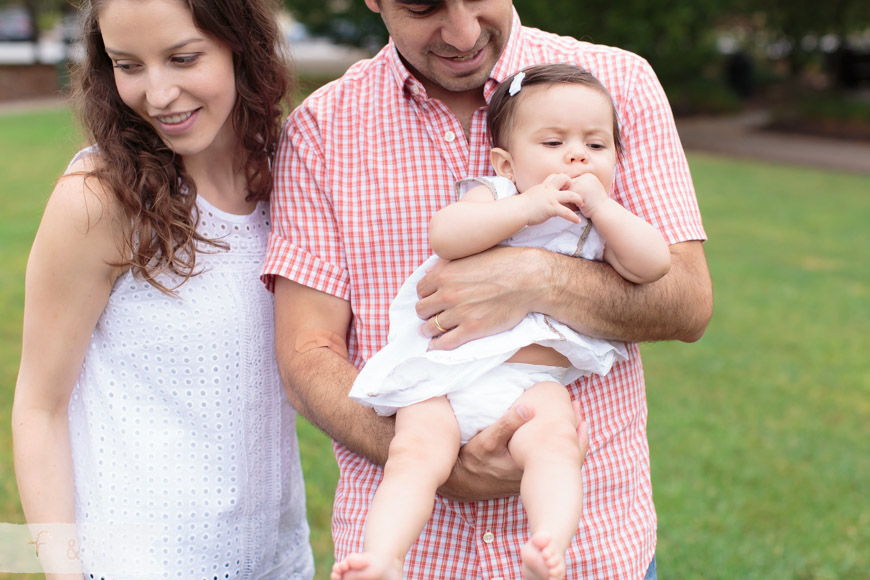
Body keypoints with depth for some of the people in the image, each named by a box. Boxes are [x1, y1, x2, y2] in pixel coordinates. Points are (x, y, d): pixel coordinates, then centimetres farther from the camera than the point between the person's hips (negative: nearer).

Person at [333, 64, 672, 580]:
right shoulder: (493, 197, 12)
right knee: (416, 453, -22)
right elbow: (444, 234, -9)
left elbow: (655, 264, -1)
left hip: (535, 381, 0)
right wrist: (527, 208, -13)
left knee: (553, 441, -30)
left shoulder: (603, 224, 17)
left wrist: (600, 205, -5)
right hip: (444, 372, 0)